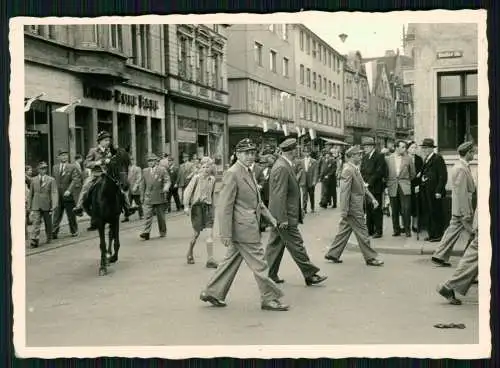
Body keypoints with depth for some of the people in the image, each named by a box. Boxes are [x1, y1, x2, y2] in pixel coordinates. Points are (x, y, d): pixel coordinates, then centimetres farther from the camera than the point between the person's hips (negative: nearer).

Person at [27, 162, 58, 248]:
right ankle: (34, 241, -14)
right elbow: (31, 193, 14)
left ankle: (49, 238, 28)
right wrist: (29, 206, 13)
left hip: (47, 206, -1)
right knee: (36, 223, -10)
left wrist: (54, 206, -17)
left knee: (48, 224, 11)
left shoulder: (51, 180, 0)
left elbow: (54, 193, -7)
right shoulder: (33, 180, 8)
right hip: (36, 206, 1)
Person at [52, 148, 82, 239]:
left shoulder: (73, 167, -3)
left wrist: (69, 190, -22)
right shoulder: (55, 168, 10)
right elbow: (54, 180, 13)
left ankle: (74, 231, 23)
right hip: (58, 196, 3)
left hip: (69, 196, -3)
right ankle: (54, 232, 0)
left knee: (71, 215, 9)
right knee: (57, 215, 0)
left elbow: (75, 180, -11)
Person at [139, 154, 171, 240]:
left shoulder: (162, 170, 1)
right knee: (147, 215, -9)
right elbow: (144, 184, 19)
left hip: (159, 197, -2)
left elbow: (167, 181, -2)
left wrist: (166, 188, -22)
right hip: (148, 197, 2)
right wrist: (143, 195, 18)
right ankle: (146, 233, -14)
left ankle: (163, 232, 23)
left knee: (160, 216, 8)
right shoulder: (145, 171, 12)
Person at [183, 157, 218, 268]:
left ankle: (210, 260, -6)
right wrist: (186, 206, -13)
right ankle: (190, 254, 32)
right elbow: (187, 191, -7)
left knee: (210, 233, -7)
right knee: (197, 233, 7)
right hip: (197, 205, -3)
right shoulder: (197, 177, -6)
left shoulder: (212, 179, 7)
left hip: (208, 206, 3)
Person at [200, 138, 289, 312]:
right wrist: (226, 234, -19)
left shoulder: (248, 172, 15)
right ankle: (269, 299, 9)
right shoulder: (232, 174, -16)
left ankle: (212, 293, 26)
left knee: (232, 261, 16)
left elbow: (257, 201, 24)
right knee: (259, 264, -2)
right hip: (243, 228, -10)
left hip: (250, 225, 10)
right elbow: (224, 206, -18)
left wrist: (271, 218, 19)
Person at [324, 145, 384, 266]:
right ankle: (370, 258, 10)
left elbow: (363, 186, 20)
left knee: (344, 231, 14)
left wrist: (372, 198, 11)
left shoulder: (355, 169, 12)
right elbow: (344, 192, -21)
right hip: (353, 208, -10)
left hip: (355, 207, 10)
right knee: (362, 233, 0)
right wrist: (344, 212, -22)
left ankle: (333, 254, 22)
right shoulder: (348, 170, -18)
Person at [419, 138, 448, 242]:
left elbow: (443, 176, -15)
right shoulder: (426, 159, 15)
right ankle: (431, 234, 19)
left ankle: (438, 235, 6)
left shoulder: (438, 158, -11)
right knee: (429, 213, 12)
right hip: (427, 191, 9)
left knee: (436, 213, -2)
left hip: (434, 192, -9)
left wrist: (439, 191, -18)